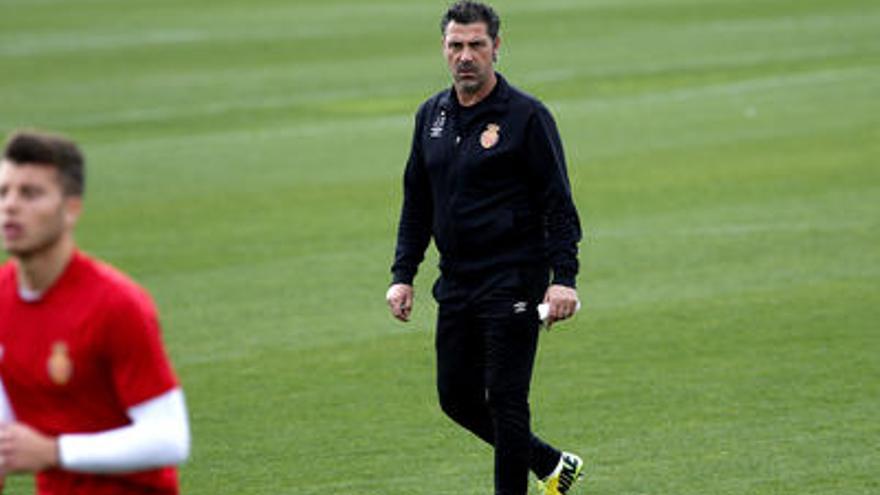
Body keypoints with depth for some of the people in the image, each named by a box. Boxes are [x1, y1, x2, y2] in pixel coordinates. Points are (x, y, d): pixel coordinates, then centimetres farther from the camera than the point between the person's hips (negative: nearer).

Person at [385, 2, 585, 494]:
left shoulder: (526, 116, -8)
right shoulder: (432, 116, 10)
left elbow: (559, 203, -9)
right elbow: (416, 204, 17)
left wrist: (563, 277, -17)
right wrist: (403, 276, 11)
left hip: (513, 282, -7)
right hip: (456, 283, 7)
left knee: (505, 398, -7)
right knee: (457, 396, 10)